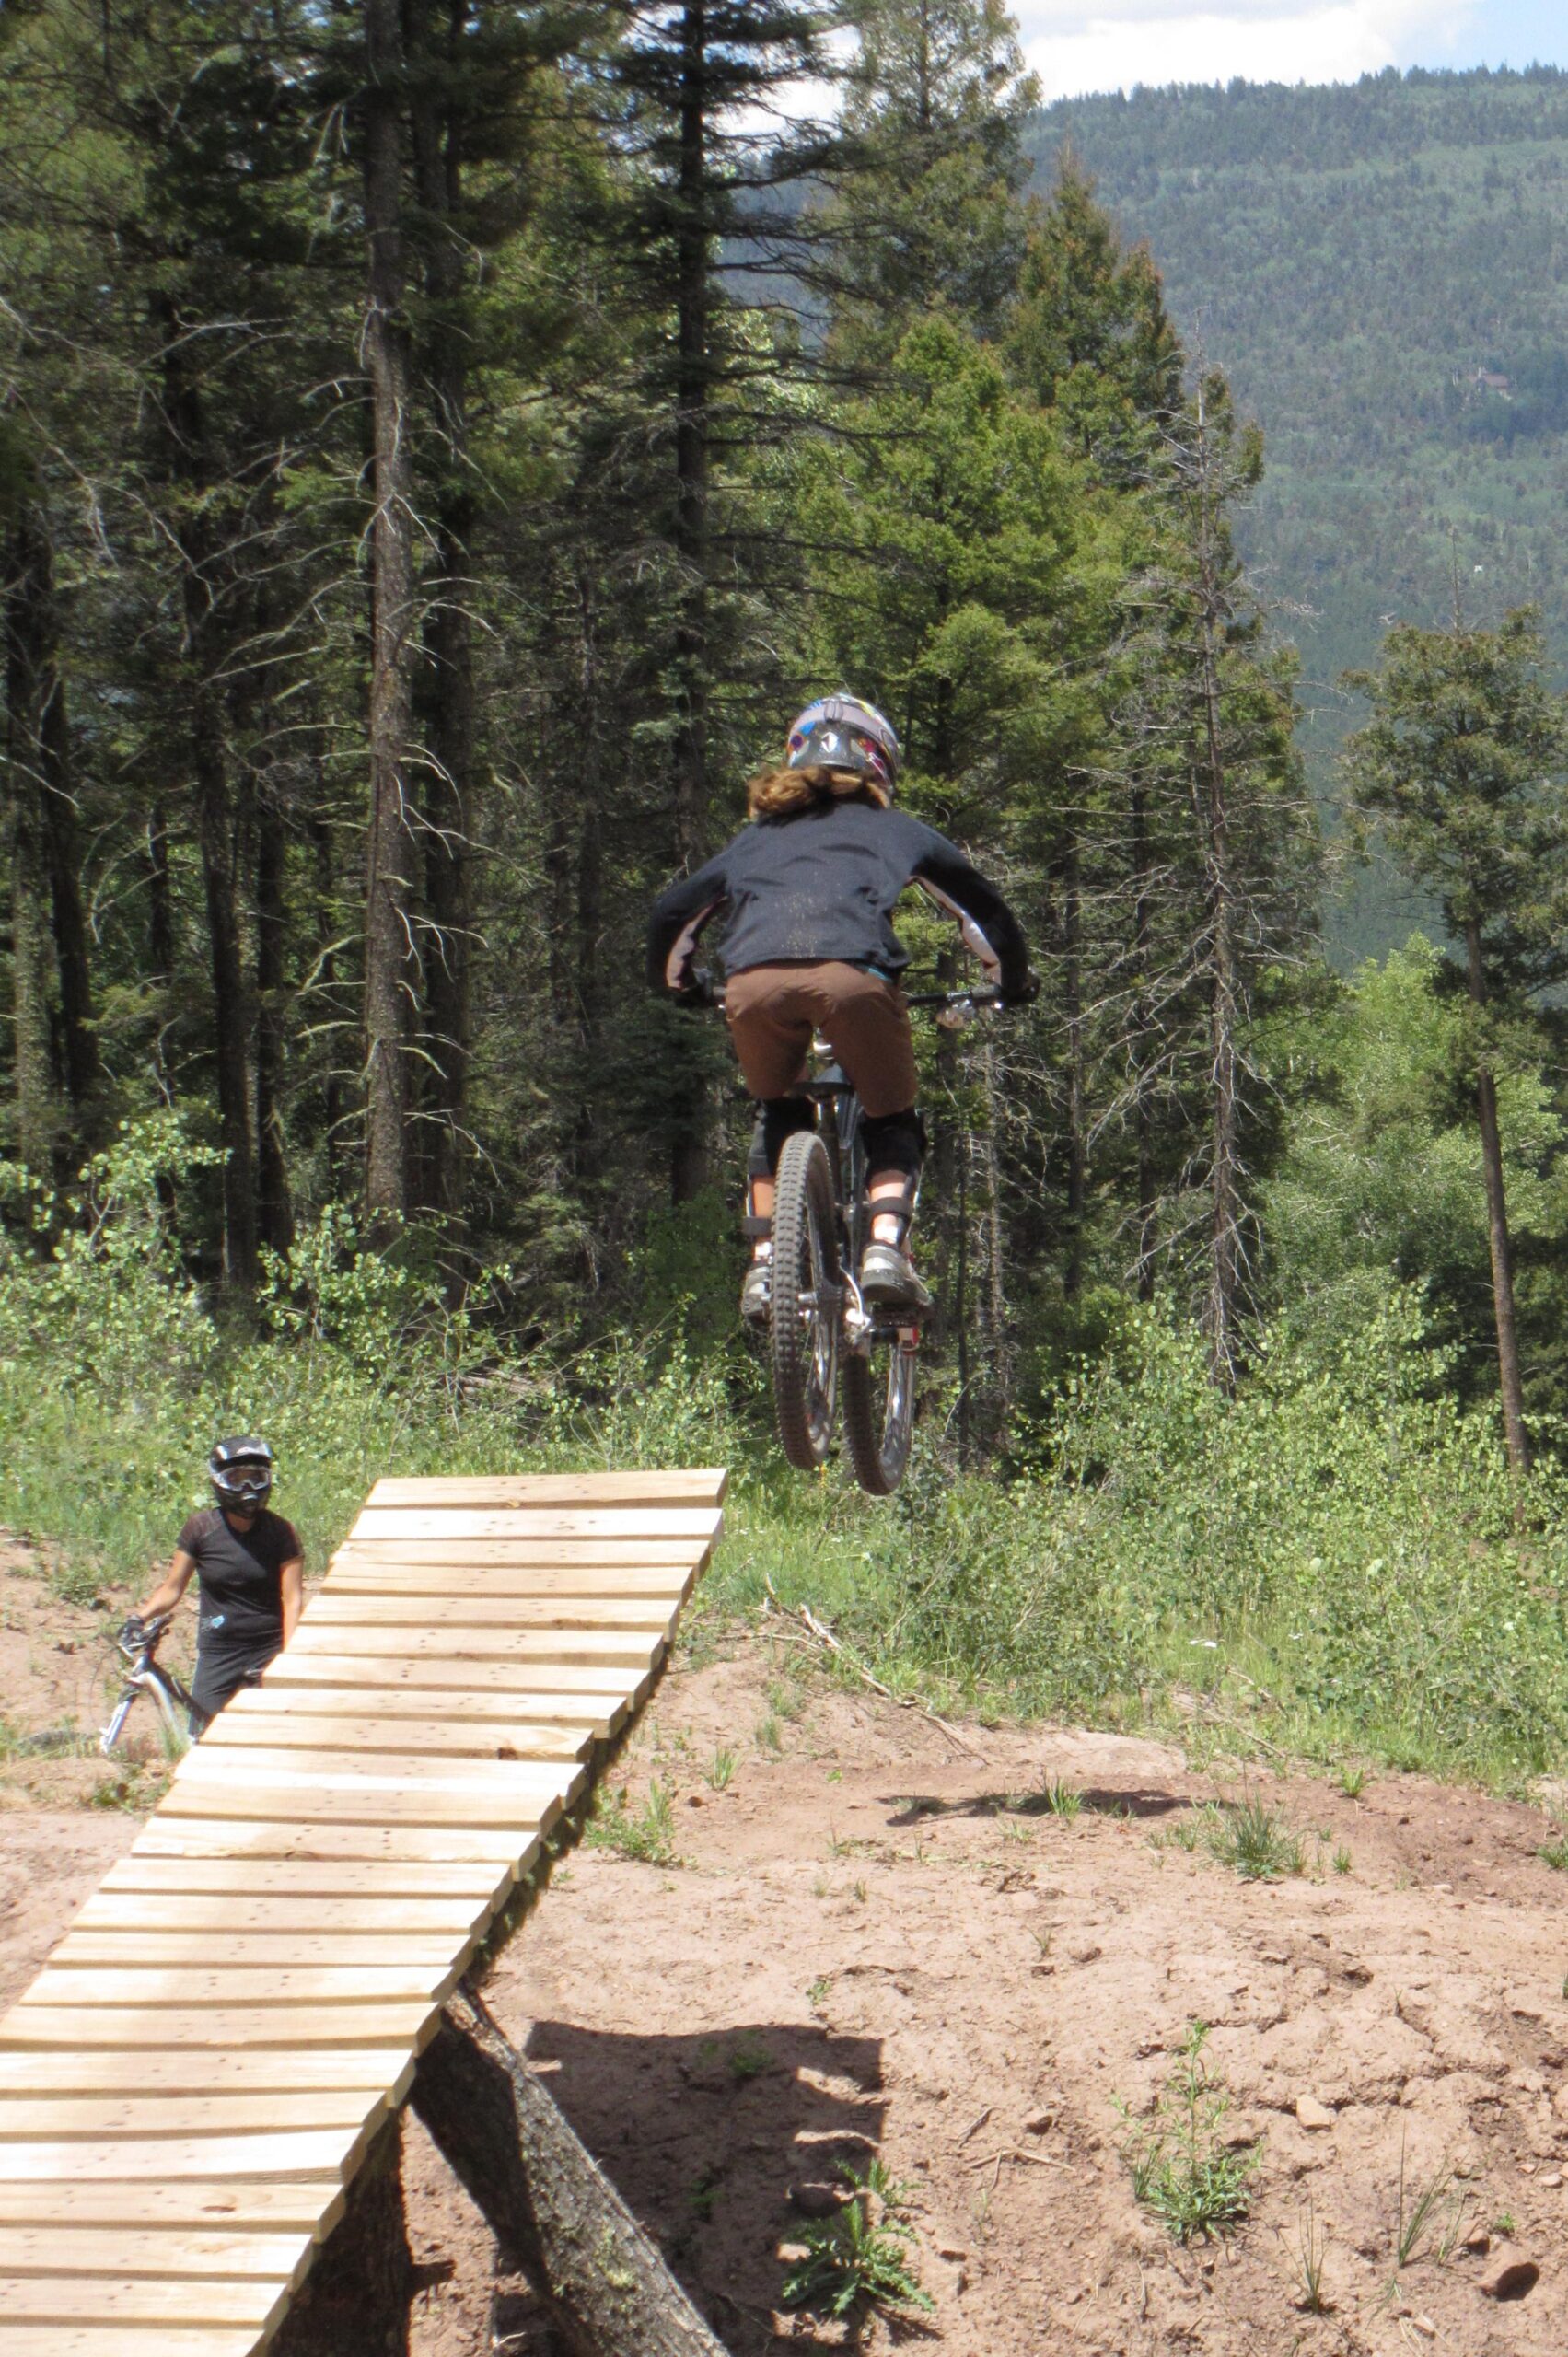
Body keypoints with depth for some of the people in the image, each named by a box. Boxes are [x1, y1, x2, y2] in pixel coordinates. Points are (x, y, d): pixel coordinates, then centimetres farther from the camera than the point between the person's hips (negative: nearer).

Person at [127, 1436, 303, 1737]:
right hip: (217, 1653, 1)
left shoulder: (280, 1532, -5)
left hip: (269, 1650, -1)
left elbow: (292, 1599, -9)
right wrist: (139, 1617, -14)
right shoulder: (201, 1529, -3)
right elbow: (173, 1588, 3)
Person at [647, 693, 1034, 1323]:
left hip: (754, 981, 2)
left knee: (777, 1115, 28)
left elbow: (671, 911, 38)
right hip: (851, 974, -2)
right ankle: (886, 1246, -5)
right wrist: (1013, 980, 53)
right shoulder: (891, 827, 30)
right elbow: (981, 906, 36)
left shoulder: (757, 835, 34)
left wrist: (680, 984, 57)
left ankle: (764, 1264, 14)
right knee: (892, 1121, 19)